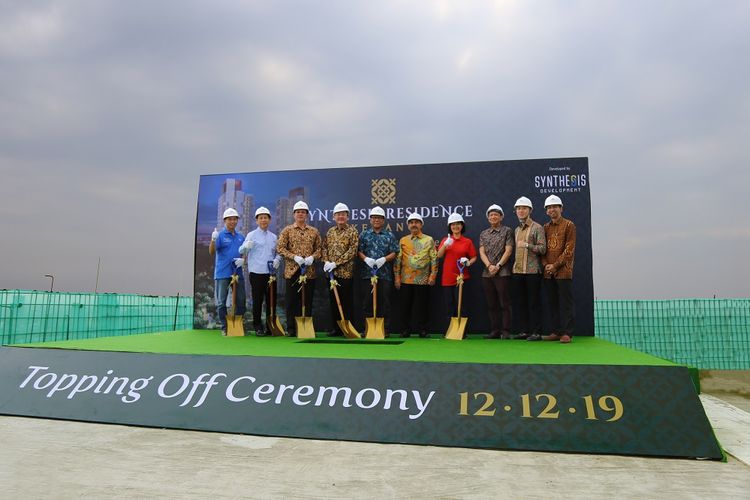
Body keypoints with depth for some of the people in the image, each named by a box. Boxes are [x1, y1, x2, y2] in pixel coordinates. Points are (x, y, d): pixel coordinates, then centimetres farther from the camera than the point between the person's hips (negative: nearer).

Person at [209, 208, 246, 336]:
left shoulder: (241, 236, 13)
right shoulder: (220, 235, -1)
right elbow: (211, 252, -12)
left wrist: (243, 260, -3)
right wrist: (213, 240, -30)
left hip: (237, 273, 4)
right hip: (222, 273, -4)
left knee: (240, 301, 7)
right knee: (221, 302, 1)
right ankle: (224, 328, 10)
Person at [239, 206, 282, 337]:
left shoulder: (273, 237, 15)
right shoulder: (251, 235, 1)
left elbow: (278, 252, 21)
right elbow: (242, 251, -9)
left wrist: (277, 259, -2)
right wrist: (246, 246, -32)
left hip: (271, 273, 4)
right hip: (257, 273, -4)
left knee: (271, 300, 7)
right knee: (257, 300, 0)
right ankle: (257, 326, 11)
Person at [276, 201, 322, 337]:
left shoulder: (314, 231, 11)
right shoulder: (287, 230, 4)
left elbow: (319, 248, 12)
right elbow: (280, 248, -3)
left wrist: (312, 257, -9)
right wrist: (294, 257, -14)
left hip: (309, 271, 2)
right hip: (292, 271, -2)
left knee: (308, 301, 5)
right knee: (292, 301, 3)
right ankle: (291, 329, 10)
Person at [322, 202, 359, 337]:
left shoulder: (352, 231, -4)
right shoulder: (330, 232, 14)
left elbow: (352, 251, -12)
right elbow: (325, 247, 15)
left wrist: (336, 263, -16)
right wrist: (326, 262, -4)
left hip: (345, 272, -5)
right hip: (331, 272, 5)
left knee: (346, 302, -1)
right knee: (333, 301, 9)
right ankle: (336, 328, 18)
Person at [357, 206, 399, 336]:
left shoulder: (390, 235, 9)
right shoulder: (364, 234, 11)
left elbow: (394, 253, 4)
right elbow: (359, 251, 5)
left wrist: (384, 259, -14)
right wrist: (365, 258, -14)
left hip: (385, 274, -1)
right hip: (367, 273, 1)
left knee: (384, 302, 2)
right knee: (367, 302, 4)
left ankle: (386, 329, 9)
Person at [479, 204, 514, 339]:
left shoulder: (507, 231, 3)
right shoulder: (483, 234, 15)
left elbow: (508, 251, -5)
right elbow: (482, 252, 6)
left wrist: (498, 266, -14)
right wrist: (489, 265, -10)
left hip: (502, 273, -4)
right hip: (487, 273, 5)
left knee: (504, 303, -3)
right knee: (491, 304, 7)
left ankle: (505, 331, 1)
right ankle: (494, 331, 14)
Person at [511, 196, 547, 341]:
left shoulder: (537, 228, -2)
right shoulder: (517, 230, 18)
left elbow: (542, 249, -9)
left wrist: (527, 245, -20)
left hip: (532, 271, -6)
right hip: (518, 271, 6)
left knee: (534, 302, -3)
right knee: (520, 302, 8)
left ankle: (536, 332, 3)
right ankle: (523, 331, 15)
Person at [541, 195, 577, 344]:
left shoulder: (569, 225, -1)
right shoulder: (546, 227, 15)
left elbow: (569, 250, -8)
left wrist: (555, 265, -12)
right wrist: (545, 264, -2)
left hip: (563, 271, -5)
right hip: (548, 273, 6)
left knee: (565, 303, -3)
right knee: (552, 303, 9)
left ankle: (566, 333, 2)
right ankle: (555, 331, 16)